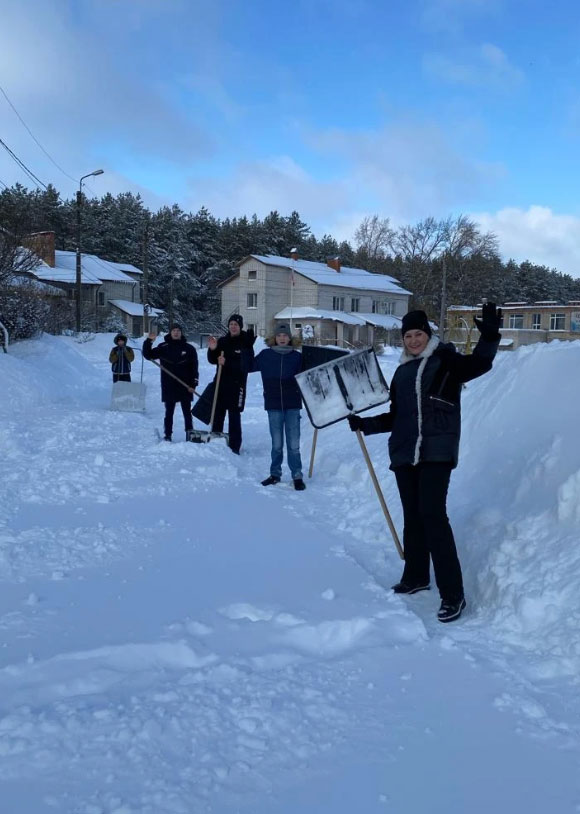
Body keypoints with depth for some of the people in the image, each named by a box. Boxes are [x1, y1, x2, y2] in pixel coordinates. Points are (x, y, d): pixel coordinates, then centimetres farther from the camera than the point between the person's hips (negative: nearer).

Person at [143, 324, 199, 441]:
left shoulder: (189, 348, 1)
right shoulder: (163, 347, 4)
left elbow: (194, 367, 0)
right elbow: (148, 355, 3)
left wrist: (193, 384, -7)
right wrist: (149, 341, -12)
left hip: (185, 386, -1)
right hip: (169, 387, 1)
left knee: (187, 412, 6)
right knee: (169, 412, 7)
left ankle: (190, 435, 12)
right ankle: (167, 435, 13)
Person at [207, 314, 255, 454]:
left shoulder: (246, 344, -5)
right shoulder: (222, 341, 8)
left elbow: (247, 365, -15)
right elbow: (213, 361, 9)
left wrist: (227, 363, -22)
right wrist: (212, 350, -10)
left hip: (237, 385, -4)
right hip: (220, 383, 5)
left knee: (234, 417, -3)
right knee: (217, 415, 9)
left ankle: (234, 447, 1)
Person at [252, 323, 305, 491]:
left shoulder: (297, 356, 3)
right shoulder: (265, 355, 4)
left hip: (292, 405, -1)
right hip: (273, 405, 1)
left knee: (293, 445, 1)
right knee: (276, 444, 9)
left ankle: (297, 476, 10)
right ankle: (275, 474, 23)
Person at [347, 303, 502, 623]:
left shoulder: (445, 360, 1)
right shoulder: (402, 371, 18)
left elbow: (479, 364, -17)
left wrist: (489, 336, -31)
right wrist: (363, 423, 14)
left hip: (436, 451, -6)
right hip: (404, 452, 7)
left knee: (432, 515, -15)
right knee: (412, 516, 12)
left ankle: (453, 593, -11)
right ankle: (415, 577, 28)